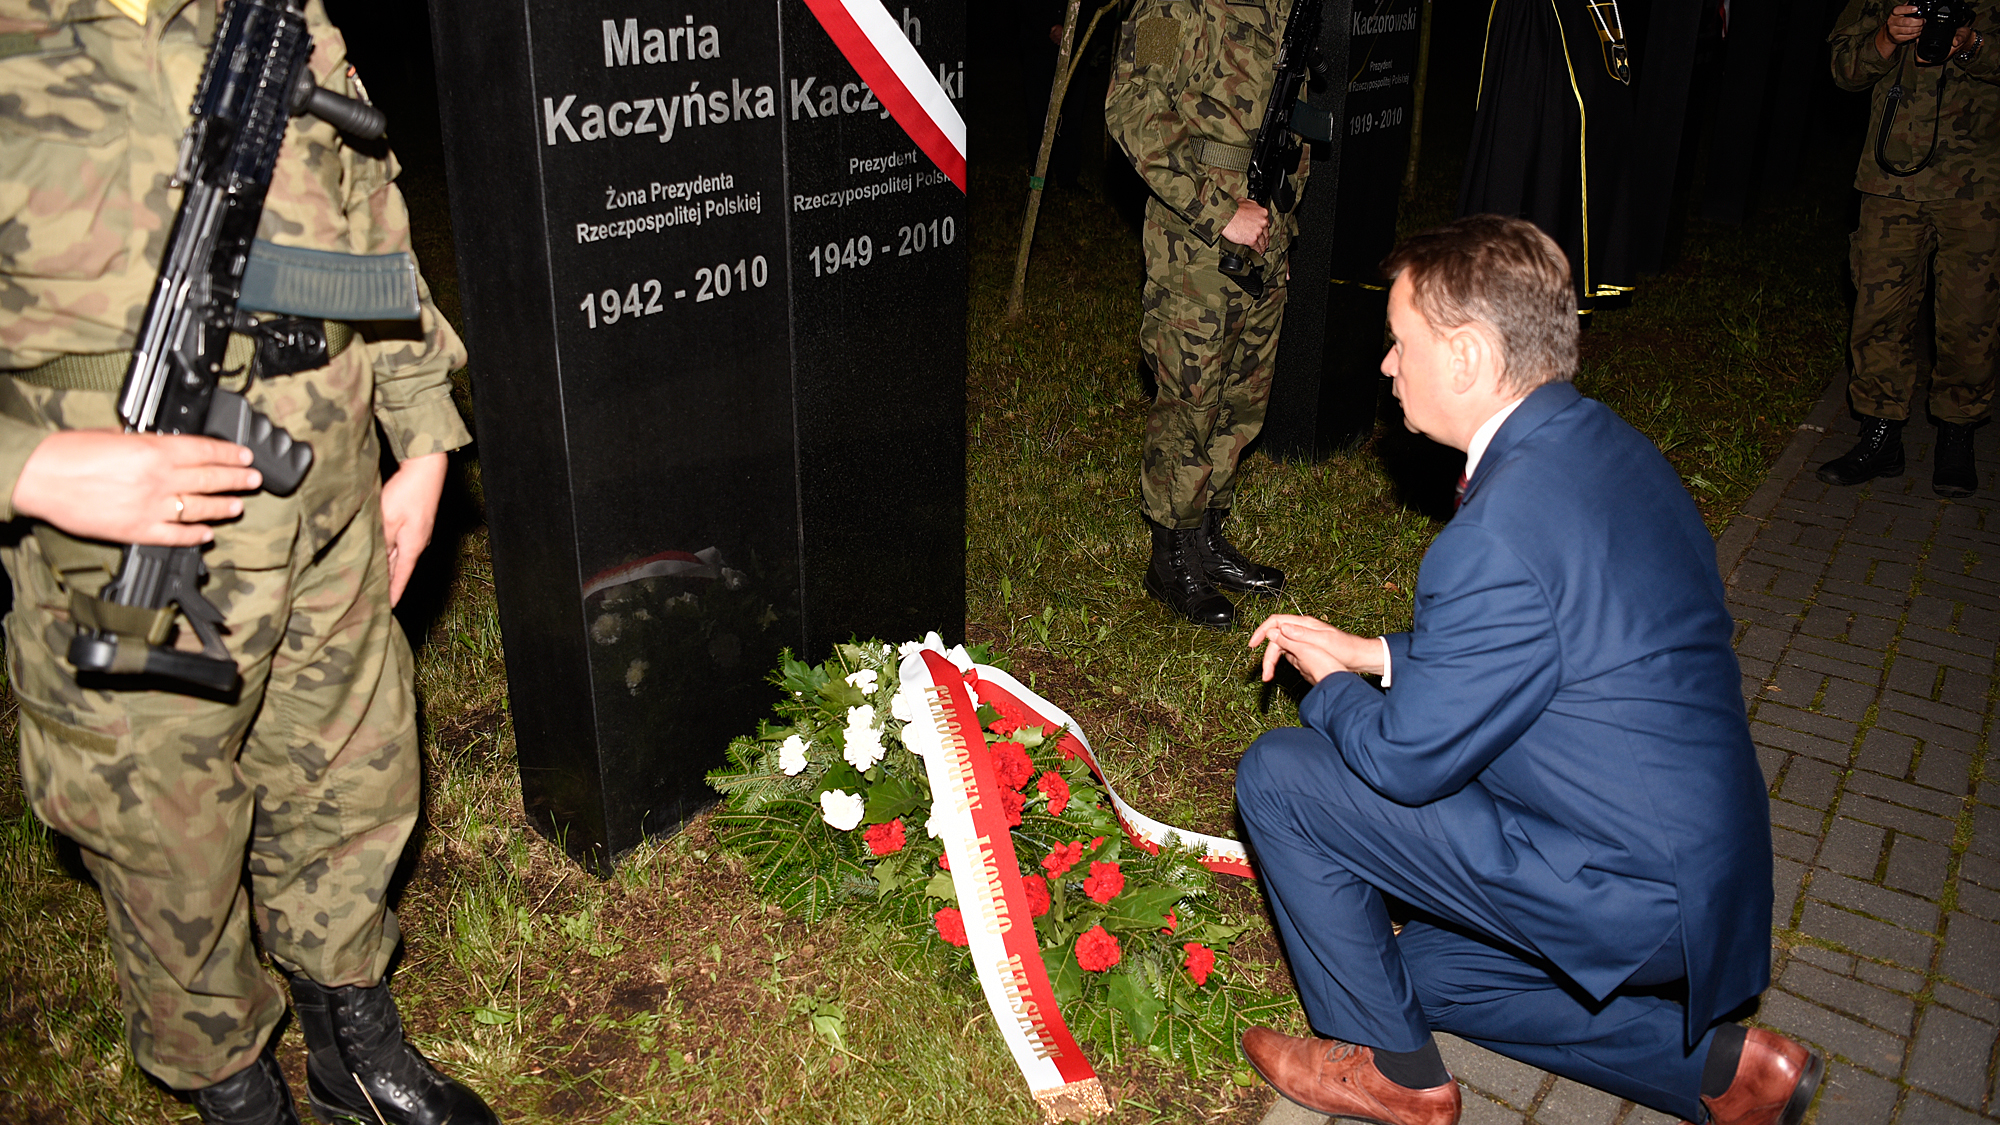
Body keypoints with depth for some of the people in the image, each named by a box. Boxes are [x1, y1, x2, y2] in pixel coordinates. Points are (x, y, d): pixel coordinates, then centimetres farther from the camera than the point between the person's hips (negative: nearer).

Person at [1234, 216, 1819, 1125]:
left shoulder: (1500, 532, -30)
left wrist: (1329, 690, 1)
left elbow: (1409, 759, -20)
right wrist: (1371, 654, 11)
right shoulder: (1599, 443, 2)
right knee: (1426, 973, 28)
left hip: (1627, 895, -9)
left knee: (1279, 776, -6)